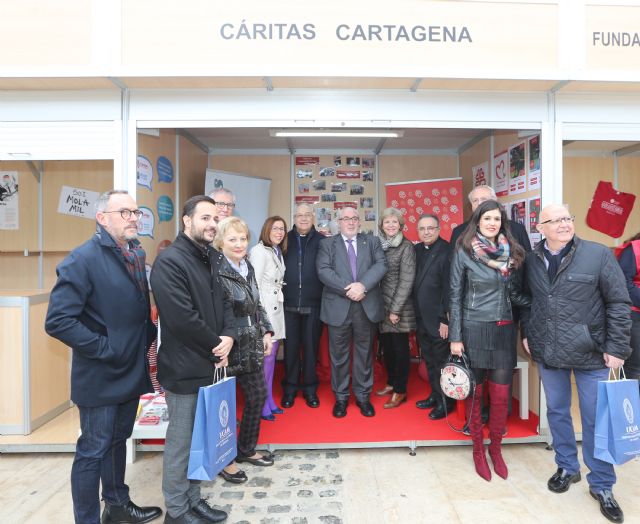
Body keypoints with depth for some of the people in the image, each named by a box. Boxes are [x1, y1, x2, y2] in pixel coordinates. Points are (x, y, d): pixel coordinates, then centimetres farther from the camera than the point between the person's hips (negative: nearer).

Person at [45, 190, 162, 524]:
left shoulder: (136, 253, 6)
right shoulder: (83, 259, -19)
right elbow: (58, 321, -23)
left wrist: (148, 335, 4)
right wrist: (104, 348, -21)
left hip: (131, 370, 8)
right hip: (101, 376, -7)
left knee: (117, 441, 23)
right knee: (93, 452, 9)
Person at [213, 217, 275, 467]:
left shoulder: (247, 267, 8)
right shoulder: (216, 270, -17)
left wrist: (266, 331, 9)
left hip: (252, 347, 8)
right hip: (229, 349, -8)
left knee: (258, 396, 16)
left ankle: (247, 449, 36)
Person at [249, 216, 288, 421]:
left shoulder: (278, 252, 15)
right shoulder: (259, 251, -11)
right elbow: (254, 283, -17)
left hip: (276, 309, 9)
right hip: (264, 309, -8)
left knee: (271, 356, 14)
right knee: (265, 357, -4)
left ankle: (269, 400, 26)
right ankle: (262, 405, 10)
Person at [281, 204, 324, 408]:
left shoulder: (322, 241, 3)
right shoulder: (285, 239, 5)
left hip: (313, 303, 0)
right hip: (289, 303, 0)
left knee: (311, 346, 10)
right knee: (291, 346, 9)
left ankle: (310, 388, 24)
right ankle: (290, 387, 24)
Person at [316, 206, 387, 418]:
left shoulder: (372, 242, 11)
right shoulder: (327, 244, 6)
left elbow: (381, 265, -4)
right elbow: (323, 270, -7)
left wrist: (362, 285, -19)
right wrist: (347, 289, -17)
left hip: (367, 306, 1)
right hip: (338, 307, -1)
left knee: (364, 353, 11)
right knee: (339, 354, 7)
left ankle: (362, 396, 25)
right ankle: (341, 397, 22)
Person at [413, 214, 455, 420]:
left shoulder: (447, 251, -14)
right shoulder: (417, 250, 8)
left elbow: (450, 288, -16)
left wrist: (445, 319, -16)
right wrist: (416, 314, 7)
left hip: (438, 319, -6)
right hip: (421, 317, 6)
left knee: (441, 361, 7)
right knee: (429, 360, 17)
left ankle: (445, 401, 23)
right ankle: (435, 395, 33)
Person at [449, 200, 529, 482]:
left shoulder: (510, 252, 5)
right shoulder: (464, 252, -6)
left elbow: (515, 293, 11)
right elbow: (455, 296, -4)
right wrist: (455, 337, -7)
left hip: (503, 331, 3)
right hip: (474, 330, -3)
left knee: (501, 395, 8)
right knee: (474, 393, 9)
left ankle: (496, 448, 30)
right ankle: (478, 448, 29)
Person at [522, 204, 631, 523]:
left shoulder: (598, 254, -9)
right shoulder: (532, 260, 1)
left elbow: (619, 304, -8)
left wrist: (617, 348, -10)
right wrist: (528, 334, 8)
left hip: (590, 353, -3)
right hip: (547, 352, 3)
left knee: (596, 419, 7)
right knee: (557, 411, 16)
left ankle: (601, 485, 26)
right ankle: (567, 468, 36)